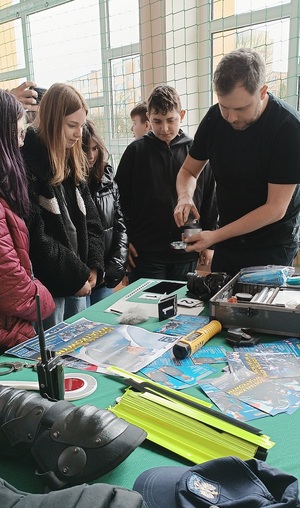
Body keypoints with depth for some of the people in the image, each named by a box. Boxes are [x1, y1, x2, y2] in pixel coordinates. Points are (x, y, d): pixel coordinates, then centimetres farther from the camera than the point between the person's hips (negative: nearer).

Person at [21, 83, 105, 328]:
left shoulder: (74, 162, 10)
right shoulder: (27, 163, -15)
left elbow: (90, 219, 9)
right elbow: (35, 236, -19)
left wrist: (93, 266, -4)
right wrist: (77, 276, -13)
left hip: (79, 281, 7)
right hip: (47, 283, -7)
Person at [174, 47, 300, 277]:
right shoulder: (215, 117, -4)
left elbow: (276, 208, -21)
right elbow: (189, 170, 7)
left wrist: (215, 236, -25)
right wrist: (185, 196, -16)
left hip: (272, 246, -5)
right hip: (227, 240, 5)